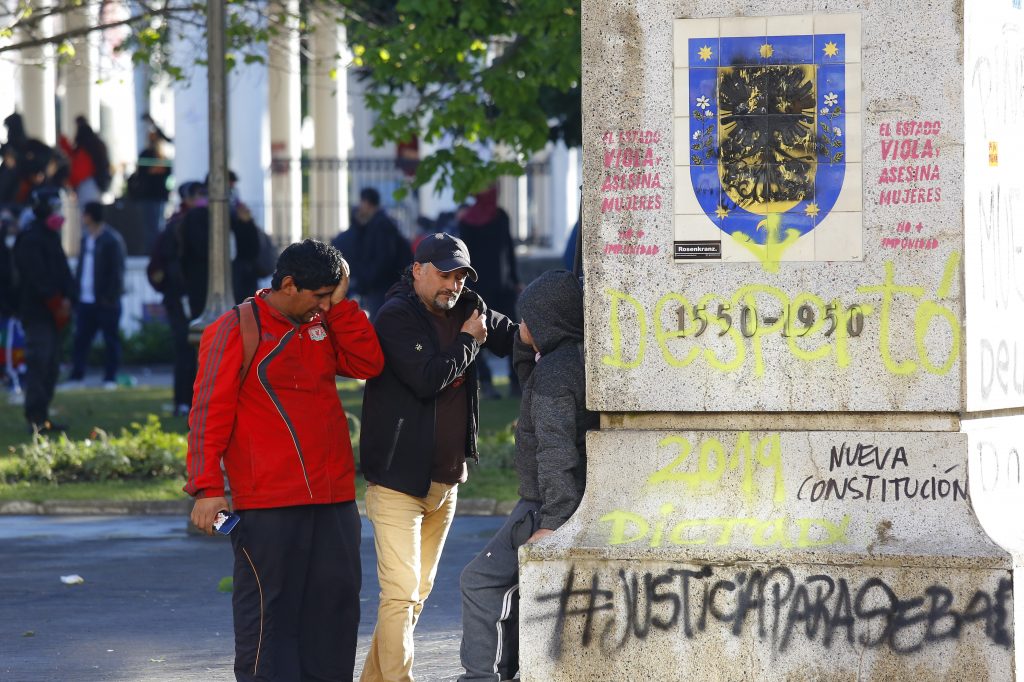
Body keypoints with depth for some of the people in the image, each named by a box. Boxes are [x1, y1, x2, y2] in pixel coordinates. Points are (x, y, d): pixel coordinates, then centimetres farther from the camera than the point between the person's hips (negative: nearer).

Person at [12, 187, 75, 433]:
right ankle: (35, 419, -14)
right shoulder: (30, 239, -11)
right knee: (38, 364, -12)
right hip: (37, 313, -9)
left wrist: (66, 299, -1)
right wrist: (57, 302, -16)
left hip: (53, 313, 9)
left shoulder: (51, 237, 19)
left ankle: (41, 417, 14)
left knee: (51, 366, 10)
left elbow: (63, 273, 15)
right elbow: (37, 277, -18)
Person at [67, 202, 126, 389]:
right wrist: (76, 293, 8)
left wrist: (110, 297, -17)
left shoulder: (112, 240, -9)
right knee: (81, 339, 4)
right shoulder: (86, 238, 14)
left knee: (111, 340, 2)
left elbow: (117, 272, -12)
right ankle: (76, 375, 7)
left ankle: (110, 377, 6)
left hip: (105, 301, -7)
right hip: (85, 300, 7)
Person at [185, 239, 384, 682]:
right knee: (269, 607, -3)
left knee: (336, 601, 8)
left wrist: (341, 304, -1)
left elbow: (368, 363, 3)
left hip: (333, 496, 7)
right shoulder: (237, 329, -5)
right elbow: (209, 413, -8)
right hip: (269, 503, -7)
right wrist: (207, 488, -15)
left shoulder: (323, 325, 15)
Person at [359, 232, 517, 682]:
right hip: (398, 479, -8)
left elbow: (515, 338, 18)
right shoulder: (397, 316, -12)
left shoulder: (466, 310, 9)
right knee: (401, 593, -13)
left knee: (418, 592, 13)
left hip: (446, 480, 8)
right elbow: (428, 378, -23)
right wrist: (468, 340, -9)